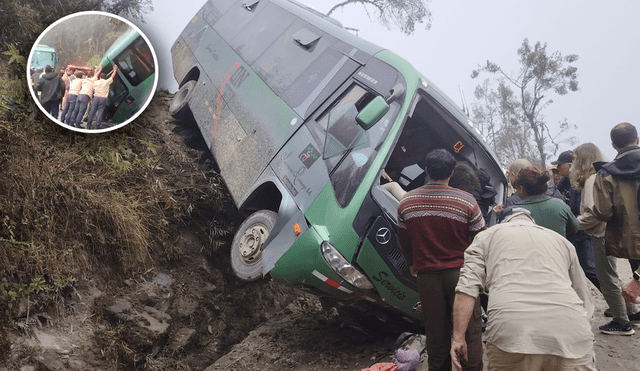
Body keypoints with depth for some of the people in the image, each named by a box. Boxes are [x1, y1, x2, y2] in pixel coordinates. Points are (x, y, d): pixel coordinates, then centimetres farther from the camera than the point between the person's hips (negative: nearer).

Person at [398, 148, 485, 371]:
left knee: (436, 331, 13)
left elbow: (403, 239, 10)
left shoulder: (407, 201, -1)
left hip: (427, 275, 3)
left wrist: (412, 263, 27)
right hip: (460, 273, -2)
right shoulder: (466, 201, -10)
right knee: (469, 329, 9)